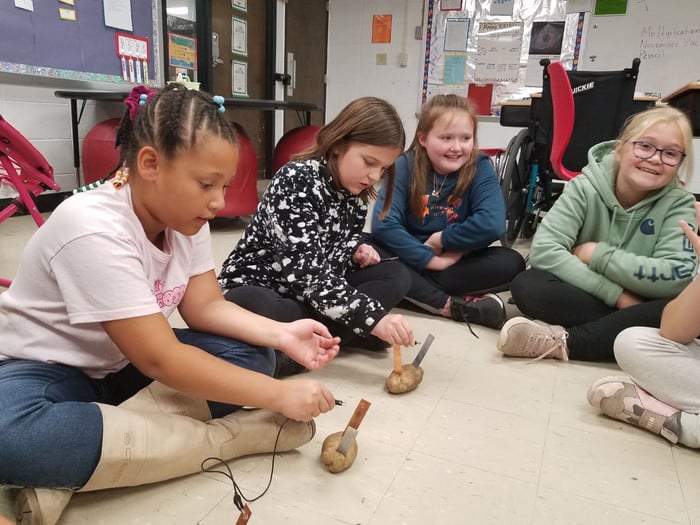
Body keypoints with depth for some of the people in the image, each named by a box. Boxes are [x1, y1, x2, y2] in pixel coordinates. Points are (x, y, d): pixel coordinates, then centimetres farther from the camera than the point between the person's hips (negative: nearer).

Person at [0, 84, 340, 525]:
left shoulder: (185, 216, -8)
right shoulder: (94, 231, -31)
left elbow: (206, 306, -5)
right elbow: (160, 360, -31)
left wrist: (281, 334, -23)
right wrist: (278, 395, -30)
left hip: (122, 366, 7)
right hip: (45, 370, -6)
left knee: (251, 354, -11)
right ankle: (227, 437, -25)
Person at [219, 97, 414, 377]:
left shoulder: (354, 190, 1)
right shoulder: (297, 180, -22)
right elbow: (308, 271, -31)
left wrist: (357, 249, -6)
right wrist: (374, 318, -34)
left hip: (319, 288, 8)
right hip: (256, 288, -8)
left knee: (396, 275, -7)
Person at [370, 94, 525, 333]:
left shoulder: (480, 167, -9)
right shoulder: (405, 166, -12)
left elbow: (492, 224, -24)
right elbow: (383, 225, -23)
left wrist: (440, 240, -18)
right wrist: (430, 259, -24)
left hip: (457, 261, 1)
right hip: (412, 259, 0)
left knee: (511, 263, -24)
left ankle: (414, 291, -23)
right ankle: (452, 305, -29)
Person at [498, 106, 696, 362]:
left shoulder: (679, 204, -9)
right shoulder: (585, 188, -13)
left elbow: (679, 276, -23)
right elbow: (543, 250, -26)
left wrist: (597, 254, -22)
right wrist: (615, 294, -28)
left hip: (639, 305, 1)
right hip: (582, 296, -1)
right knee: (527, 286, -30)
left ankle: (562, 341, -28)